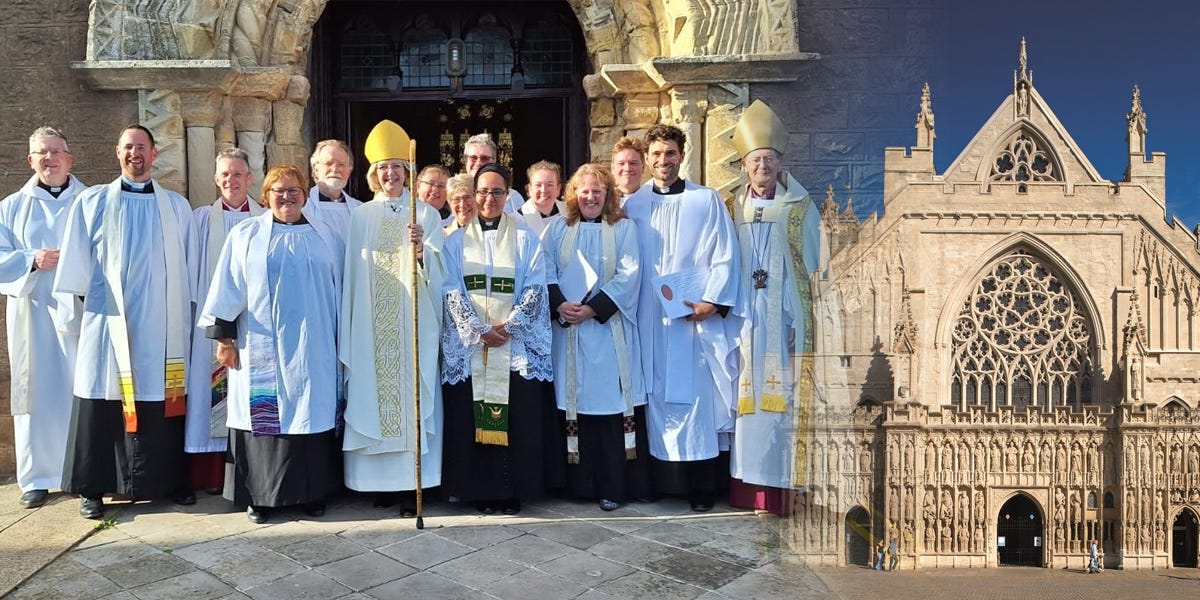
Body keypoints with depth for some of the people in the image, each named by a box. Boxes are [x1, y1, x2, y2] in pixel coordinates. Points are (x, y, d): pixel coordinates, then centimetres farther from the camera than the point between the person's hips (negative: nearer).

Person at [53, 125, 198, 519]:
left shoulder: (177, 206, 10)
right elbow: (75, 262, 6)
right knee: (103, 401, 2)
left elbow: (188, 266, 10)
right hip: (108, 320, -1)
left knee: (163, 400, 5)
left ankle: (170, 479, 16)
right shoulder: (92, 202, 7)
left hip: (162, 323, 1)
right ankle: (94, 487, 14)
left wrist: (189, 315, 8)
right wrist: (72, 308, 3)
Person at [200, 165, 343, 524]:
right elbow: (228, 288, 2)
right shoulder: (246, 234, 4)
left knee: (311, 414, 4)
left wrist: (340, 340, 8)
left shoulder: (326, 237, 10)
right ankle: (260, 495, 12)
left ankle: (312, 492, 15)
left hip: (312, 349, 2)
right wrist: (223, 337, -3)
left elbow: (338, 290, 11)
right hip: (261, 348, -1)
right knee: (263, 418, 2)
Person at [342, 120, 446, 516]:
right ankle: (382, 480, 13)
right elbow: (353, 273, 9)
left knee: (411, 395, -3)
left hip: (412, 321, -2)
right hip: (372, 323, 2)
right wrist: (351, 329, 6)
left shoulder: (425, 214, 6)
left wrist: (421, 251, -27)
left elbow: (437, 268, -5)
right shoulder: (361, 216, 11)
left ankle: (412, 484, 3)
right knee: (374, 395, 2)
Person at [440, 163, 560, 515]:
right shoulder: (456, 242, 9)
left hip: (517, 345, 0)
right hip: (469, 346, 1)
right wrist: (479, 331, -11)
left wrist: (508, 326, -13)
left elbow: (535, 289, -1)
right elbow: (452, 292, 0)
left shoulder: (525, 239, 7)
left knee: (519, 418, -2)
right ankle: (481, 492, 11)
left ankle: (514, 492, 9)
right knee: (472, 419, 0)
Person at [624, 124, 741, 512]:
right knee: (656, 397, 4)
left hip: (697, 315, -2)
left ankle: (702, 486, 4)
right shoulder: (633, 206, 11)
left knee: (697, 397, -2)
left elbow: (725, 257, 1)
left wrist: (713, 301, -11)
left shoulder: (707, 201, 5)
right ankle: (662, 479, 13)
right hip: (650, 317, 2)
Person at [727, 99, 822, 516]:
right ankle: (749, 485, 9)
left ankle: (784, 486, 2)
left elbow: (814, 265, 4)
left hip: (786, 315, -2)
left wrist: (814, 316, -2)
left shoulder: (800, 207, 5)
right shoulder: (733, 208, 11)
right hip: (746, 314, 2)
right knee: (747, 395, 2)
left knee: (784, 395, -4)